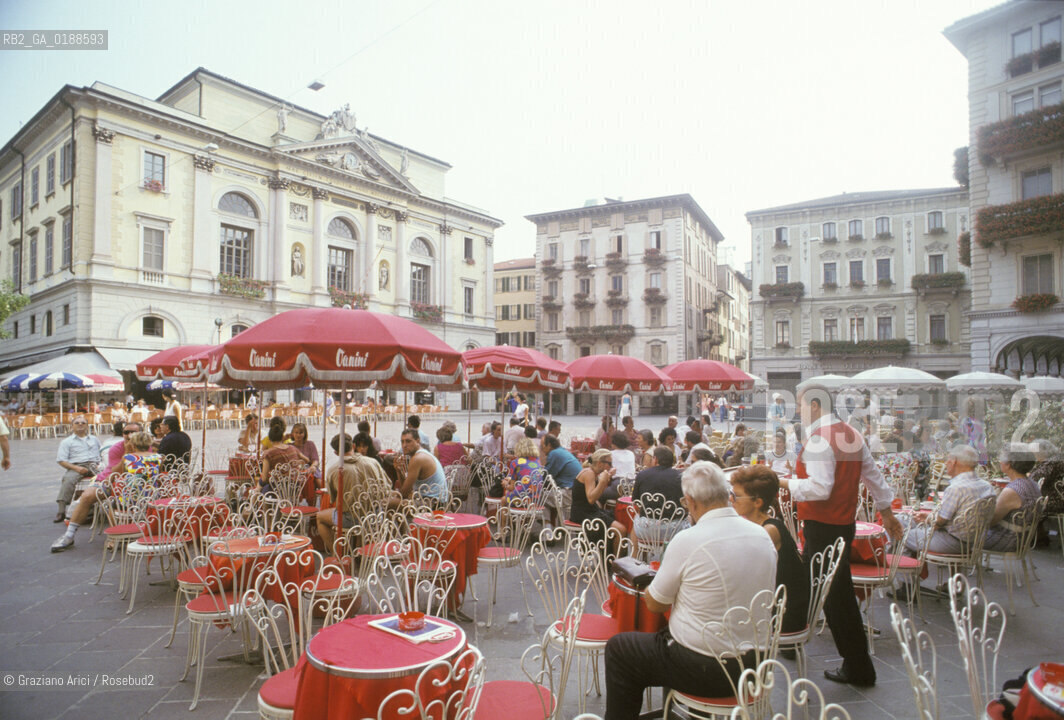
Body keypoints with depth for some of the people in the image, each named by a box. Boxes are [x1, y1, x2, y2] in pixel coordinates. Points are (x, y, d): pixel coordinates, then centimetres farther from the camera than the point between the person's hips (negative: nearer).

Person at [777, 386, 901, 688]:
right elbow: (873, 475, 17)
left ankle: (859, 668, 13)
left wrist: (785, 482, -16)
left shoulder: (820, 440, -20)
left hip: (822, 527, -9)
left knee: (837, 596, 2)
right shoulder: (851, 434, 10)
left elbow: (820, 488, -27)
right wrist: (886, 512, 26)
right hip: (843, 523, 10)